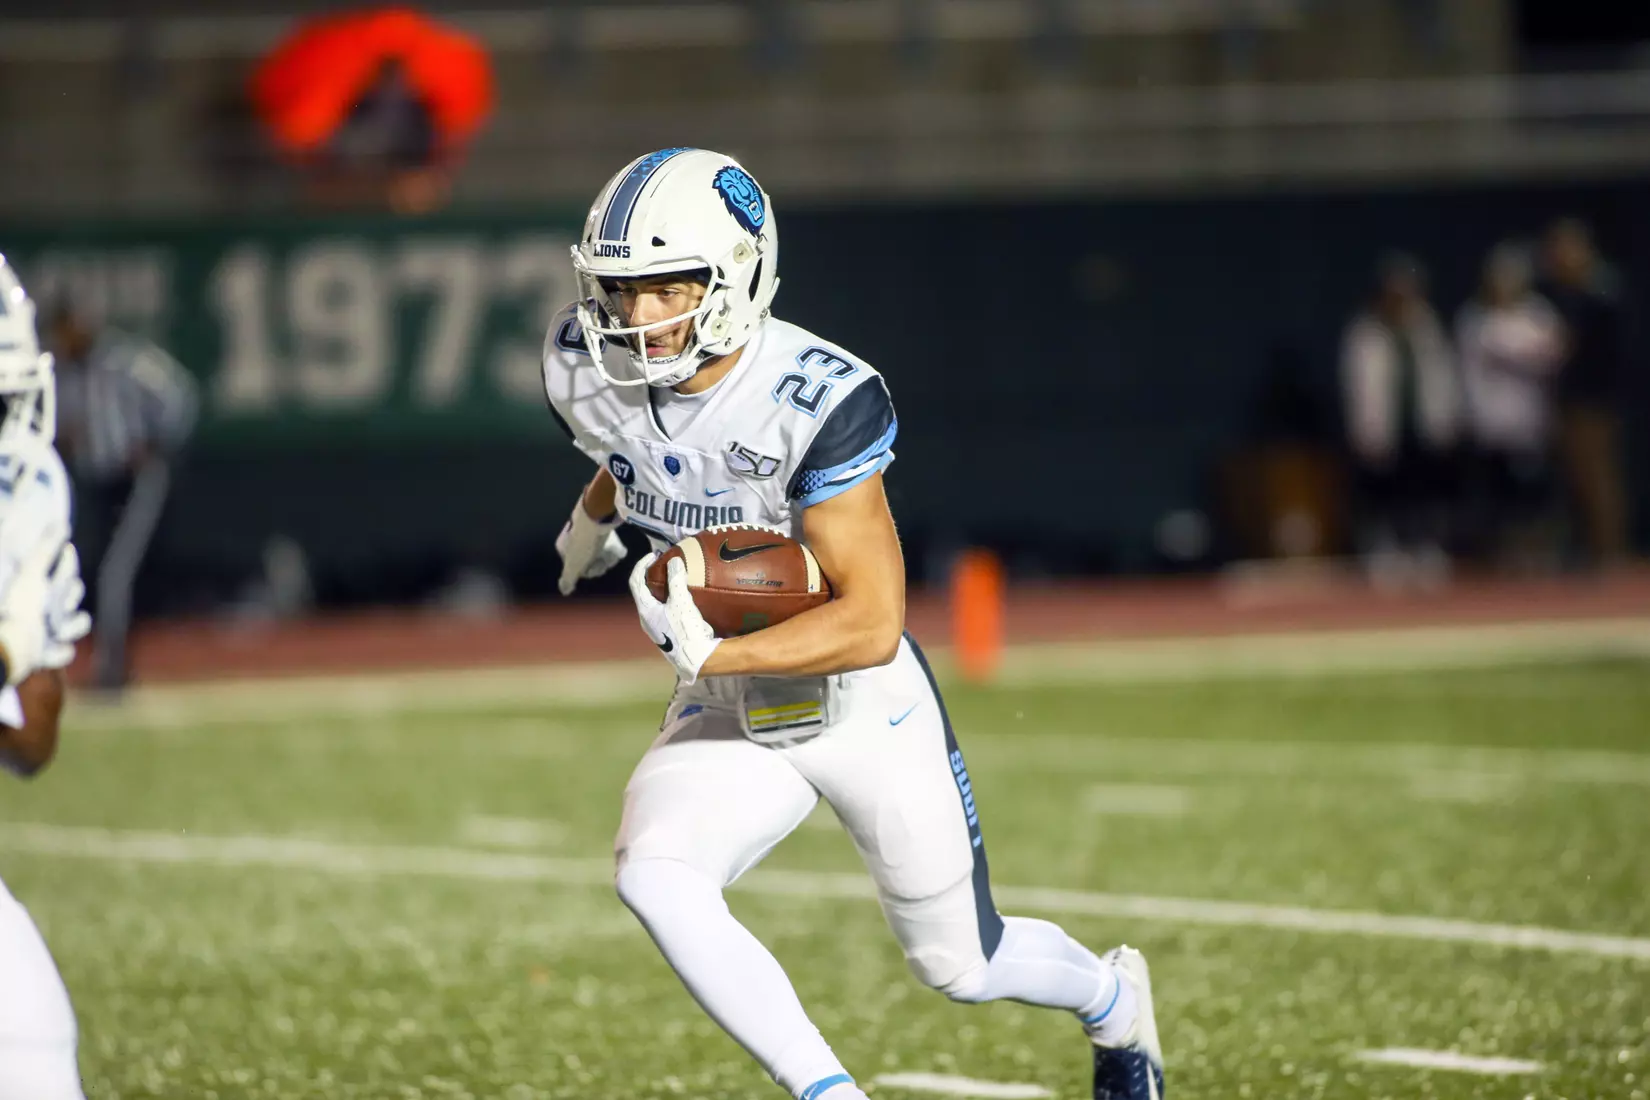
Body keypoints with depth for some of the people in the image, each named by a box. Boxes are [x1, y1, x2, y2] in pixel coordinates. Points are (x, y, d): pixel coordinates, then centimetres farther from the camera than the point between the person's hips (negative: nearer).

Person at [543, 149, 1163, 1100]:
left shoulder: (819, 401, -30)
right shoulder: (589, 373, -13)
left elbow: (872, 624, -31)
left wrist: (712, 657, -40)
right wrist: (600, 509, 32)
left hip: (865, 703, -4)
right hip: (730, 714, 4)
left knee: (961, 969, 12)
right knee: (652, 874, -27)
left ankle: (1113, 999, 47)